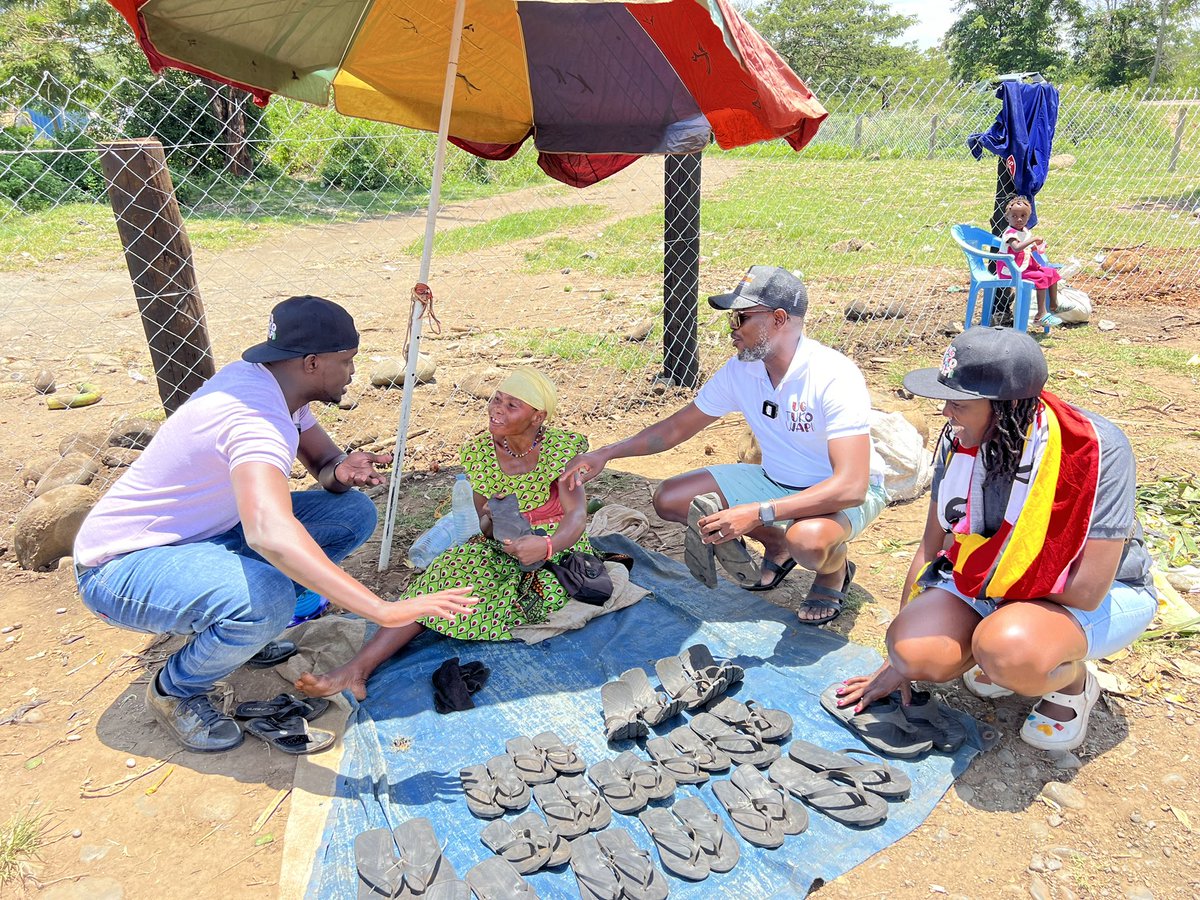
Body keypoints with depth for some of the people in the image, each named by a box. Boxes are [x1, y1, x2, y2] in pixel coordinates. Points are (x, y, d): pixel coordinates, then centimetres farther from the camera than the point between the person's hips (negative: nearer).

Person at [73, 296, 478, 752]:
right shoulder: (255, 418, -34)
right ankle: (174, 689, -5)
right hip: (120, 568, -8)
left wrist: (342, 472, -20)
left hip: (200, 535, 9)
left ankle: (247, 629, 10)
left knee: (353, 512, -5)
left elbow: (323, 460, 6)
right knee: (266, 598, -39)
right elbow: (268, 533, -51)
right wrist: (384, 611, -55)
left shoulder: (272, 384, -4)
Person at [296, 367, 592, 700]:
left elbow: (576, 515, -21)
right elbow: (484, 520, 5)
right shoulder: (479, 451, -1)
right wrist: (493, 519, -22)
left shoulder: (562, 448, -12)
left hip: (559, 544, -1)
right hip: (503, 546, 2)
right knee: (444, 576, -25)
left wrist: (546, 544, -44)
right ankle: (356, 670, -32)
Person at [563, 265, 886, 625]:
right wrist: (605, 454, -9)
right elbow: (677, 427, 3)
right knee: (669, 499, -6)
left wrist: (757, 513, -42)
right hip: (777, 480, 6)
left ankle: (834, 570, 0)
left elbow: (850, 487, -35)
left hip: (844, 492, -6)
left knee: (808, 539, -41)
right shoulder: (740, 371, -9)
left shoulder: (834, 377, -29)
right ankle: (776, 546, 14)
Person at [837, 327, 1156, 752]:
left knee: (1009, 649, -38)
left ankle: (1074, 685, 0)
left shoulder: (1097, 449, -28)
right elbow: (933, 546, -4)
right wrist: (898, 661, -2)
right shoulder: (960, 439, -13)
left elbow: (1086, 590, -28)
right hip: (993, 584, 5)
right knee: (916, 650, -24)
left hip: (1103, 595, -4)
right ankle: (1003, 661, 9)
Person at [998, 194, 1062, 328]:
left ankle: (1053, 305, 25)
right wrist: (1032, 239, -36)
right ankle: (1041, 314, -20)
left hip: (1027, 266, 10)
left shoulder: (1025, 231, 10)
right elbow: (1016, 248, -38)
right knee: (1041, 278, -23)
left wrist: (1035, 247, 3)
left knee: (1052, 272, 13)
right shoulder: (1010, 233, -19)